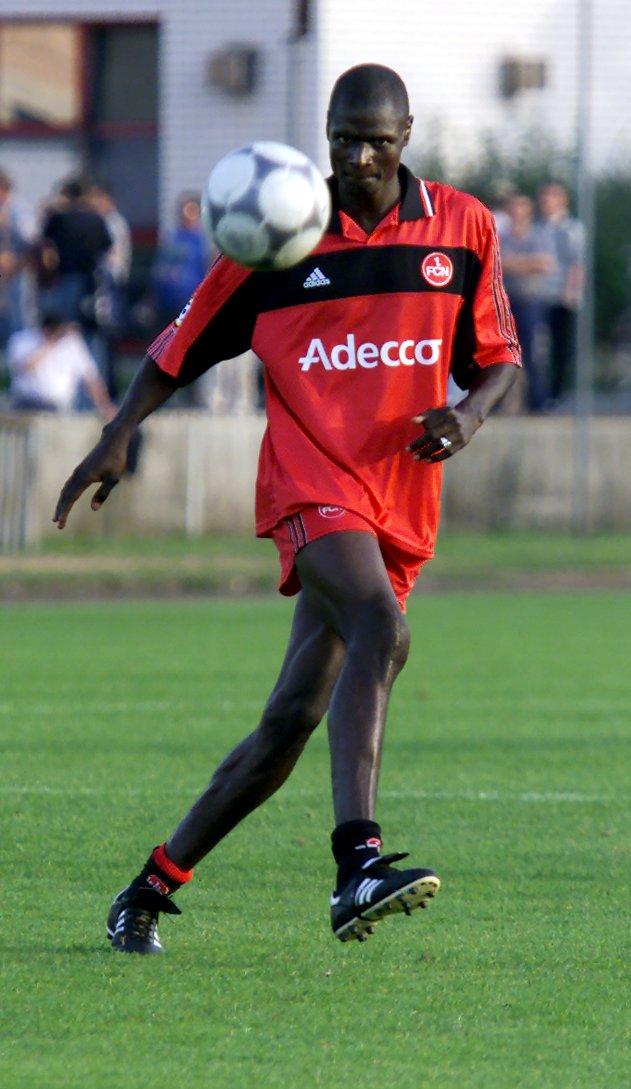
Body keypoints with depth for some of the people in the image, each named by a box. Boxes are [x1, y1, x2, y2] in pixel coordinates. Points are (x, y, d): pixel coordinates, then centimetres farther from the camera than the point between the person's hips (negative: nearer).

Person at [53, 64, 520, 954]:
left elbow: (500, 355, 14)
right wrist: (117, 437, -1)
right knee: (380, 627, -32)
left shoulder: (464, 228, 6)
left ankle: (151, 890, 17)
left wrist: (470, 415, -7)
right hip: (310, 480, -3)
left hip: (402, 506, 3)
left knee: (293, 719, 3)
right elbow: (185, 345, 9)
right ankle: (357, 866, -43)